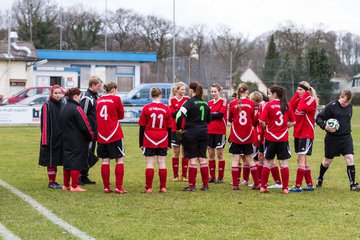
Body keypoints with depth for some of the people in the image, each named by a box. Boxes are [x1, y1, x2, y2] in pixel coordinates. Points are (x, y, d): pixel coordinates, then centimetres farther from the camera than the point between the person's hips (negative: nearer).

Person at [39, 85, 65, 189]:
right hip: (51, 138, -6)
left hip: (60, 138, 6)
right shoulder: (47, 106, -9)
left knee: (56, 160, 10)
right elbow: (45, 123, -13)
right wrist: (45, 140, -17)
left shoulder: (62, 105, 10)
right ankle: (51, 182, 6)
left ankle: (53, 181, 16)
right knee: (51, 161, 0)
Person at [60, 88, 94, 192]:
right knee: (76, 163, -3)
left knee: (68, 162, 15)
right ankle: (74, 186, -2)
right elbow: (84, 125, -17)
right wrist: (91, 136, -4)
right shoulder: (76, 108, -17)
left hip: (67, 140, 9)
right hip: (78, 142, -9)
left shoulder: (64, 108, 11)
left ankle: (66, 185, 21)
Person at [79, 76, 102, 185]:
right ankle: (78, 176, -3)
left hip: (94, 132, 9)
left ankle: (84, 177, 18)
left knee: (90, 156, 12)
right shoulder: (87, 98, -14)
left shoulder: (96, 97, 16)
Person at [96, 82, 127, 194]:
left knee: (105, 160, 8)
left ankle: (106, 187, 8)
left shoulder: (99, 100, 7)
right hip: (115, 134, -5)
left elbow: (96, 116, 15)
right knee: (120, 159, 2)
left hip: (101, 135, 5)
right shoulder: (116, 99, -5)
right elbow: (121, 115, 5)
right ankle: (118, 188, -4)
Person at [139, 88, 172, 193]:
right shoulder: (166, 109, 0)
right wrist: (169, 144, 13)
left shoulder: (146, 108, -4)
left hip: (149, 140, -1)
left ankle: (148, 188, -1)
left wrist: (141, 142, 5)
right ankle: (163, 187, 8)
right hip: (163, 141, 1)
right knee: (162, 163, 6)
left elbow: (142, 127, -1)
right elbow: (169, 128, 5)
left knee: (150, 164, 1)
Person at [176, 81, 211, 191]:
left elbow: (179, 115, -19)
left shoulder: (190, 102, -10)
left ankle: (192, 185, 1)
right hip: (203, 133, 5)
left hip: (191, 134, -5)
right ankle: (205, 184, 9)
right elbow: (209, 119, 18)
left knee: (192, 159, -2)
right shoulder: (205, 103, 9)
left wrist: (179, 129, -8)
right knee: (202, 158, 8)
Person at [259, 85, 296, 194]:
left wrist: (265, 127, 5)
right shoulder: (286, 106, 3)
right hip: (283, 138, 2)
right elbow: (293, 122, 4)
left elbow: (261, 121, -14)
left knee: (268, 163, 9)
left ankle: (263, 186, 12)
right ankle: (285, 188, 4)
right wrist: (284, 127, 12)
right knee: (284, 163, 5)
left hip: (270, 137, -2)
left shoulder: (269, 105, -6)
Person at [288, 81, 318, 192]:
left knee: (301, 159, -10)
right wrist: (296, 95, -4)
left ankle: (298, 186, -11)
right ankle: (310, 184, 19)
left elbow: (301, 108, -28)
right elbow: (289, 107, -3)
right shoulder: (299, 100, 13)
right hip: (298, 133, 8)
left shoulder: (311, 100, -9)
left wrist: (303, 96, -15)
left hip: (306, 134, -8)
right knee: (303, 161, 11)